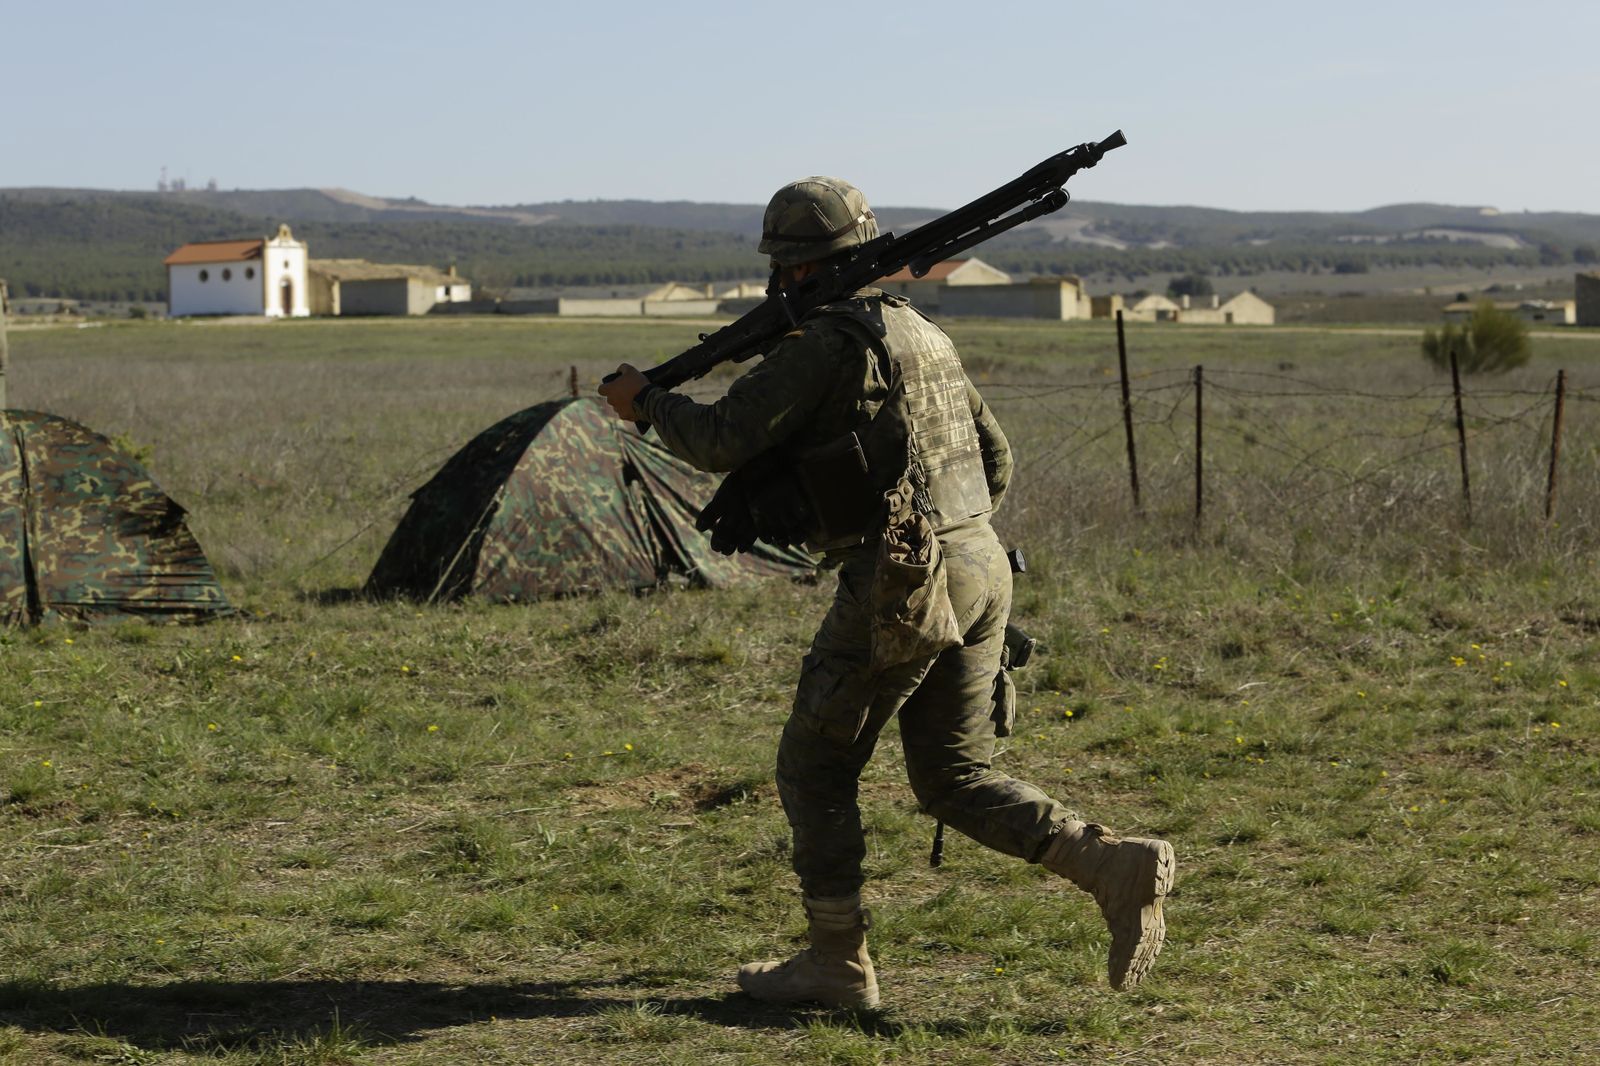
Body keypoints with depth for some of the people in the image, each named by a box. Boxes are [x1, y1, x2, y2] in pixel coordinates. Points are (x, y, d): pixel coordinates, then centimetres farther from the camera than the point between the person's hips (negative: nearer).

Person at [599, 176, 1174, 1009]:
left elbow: (722, 441, -14)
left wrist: (645, 401, 4)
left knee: (815, 768, 7)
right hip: (980, 571, 8)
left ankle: (837, 963, 12)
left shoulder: (824, 342, -9)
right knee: (957, 780, 13)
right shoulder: (924, 336, 18)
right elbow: (995, 461, 24)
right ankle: (1116, 867, -3)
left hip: (900, 588, -8)